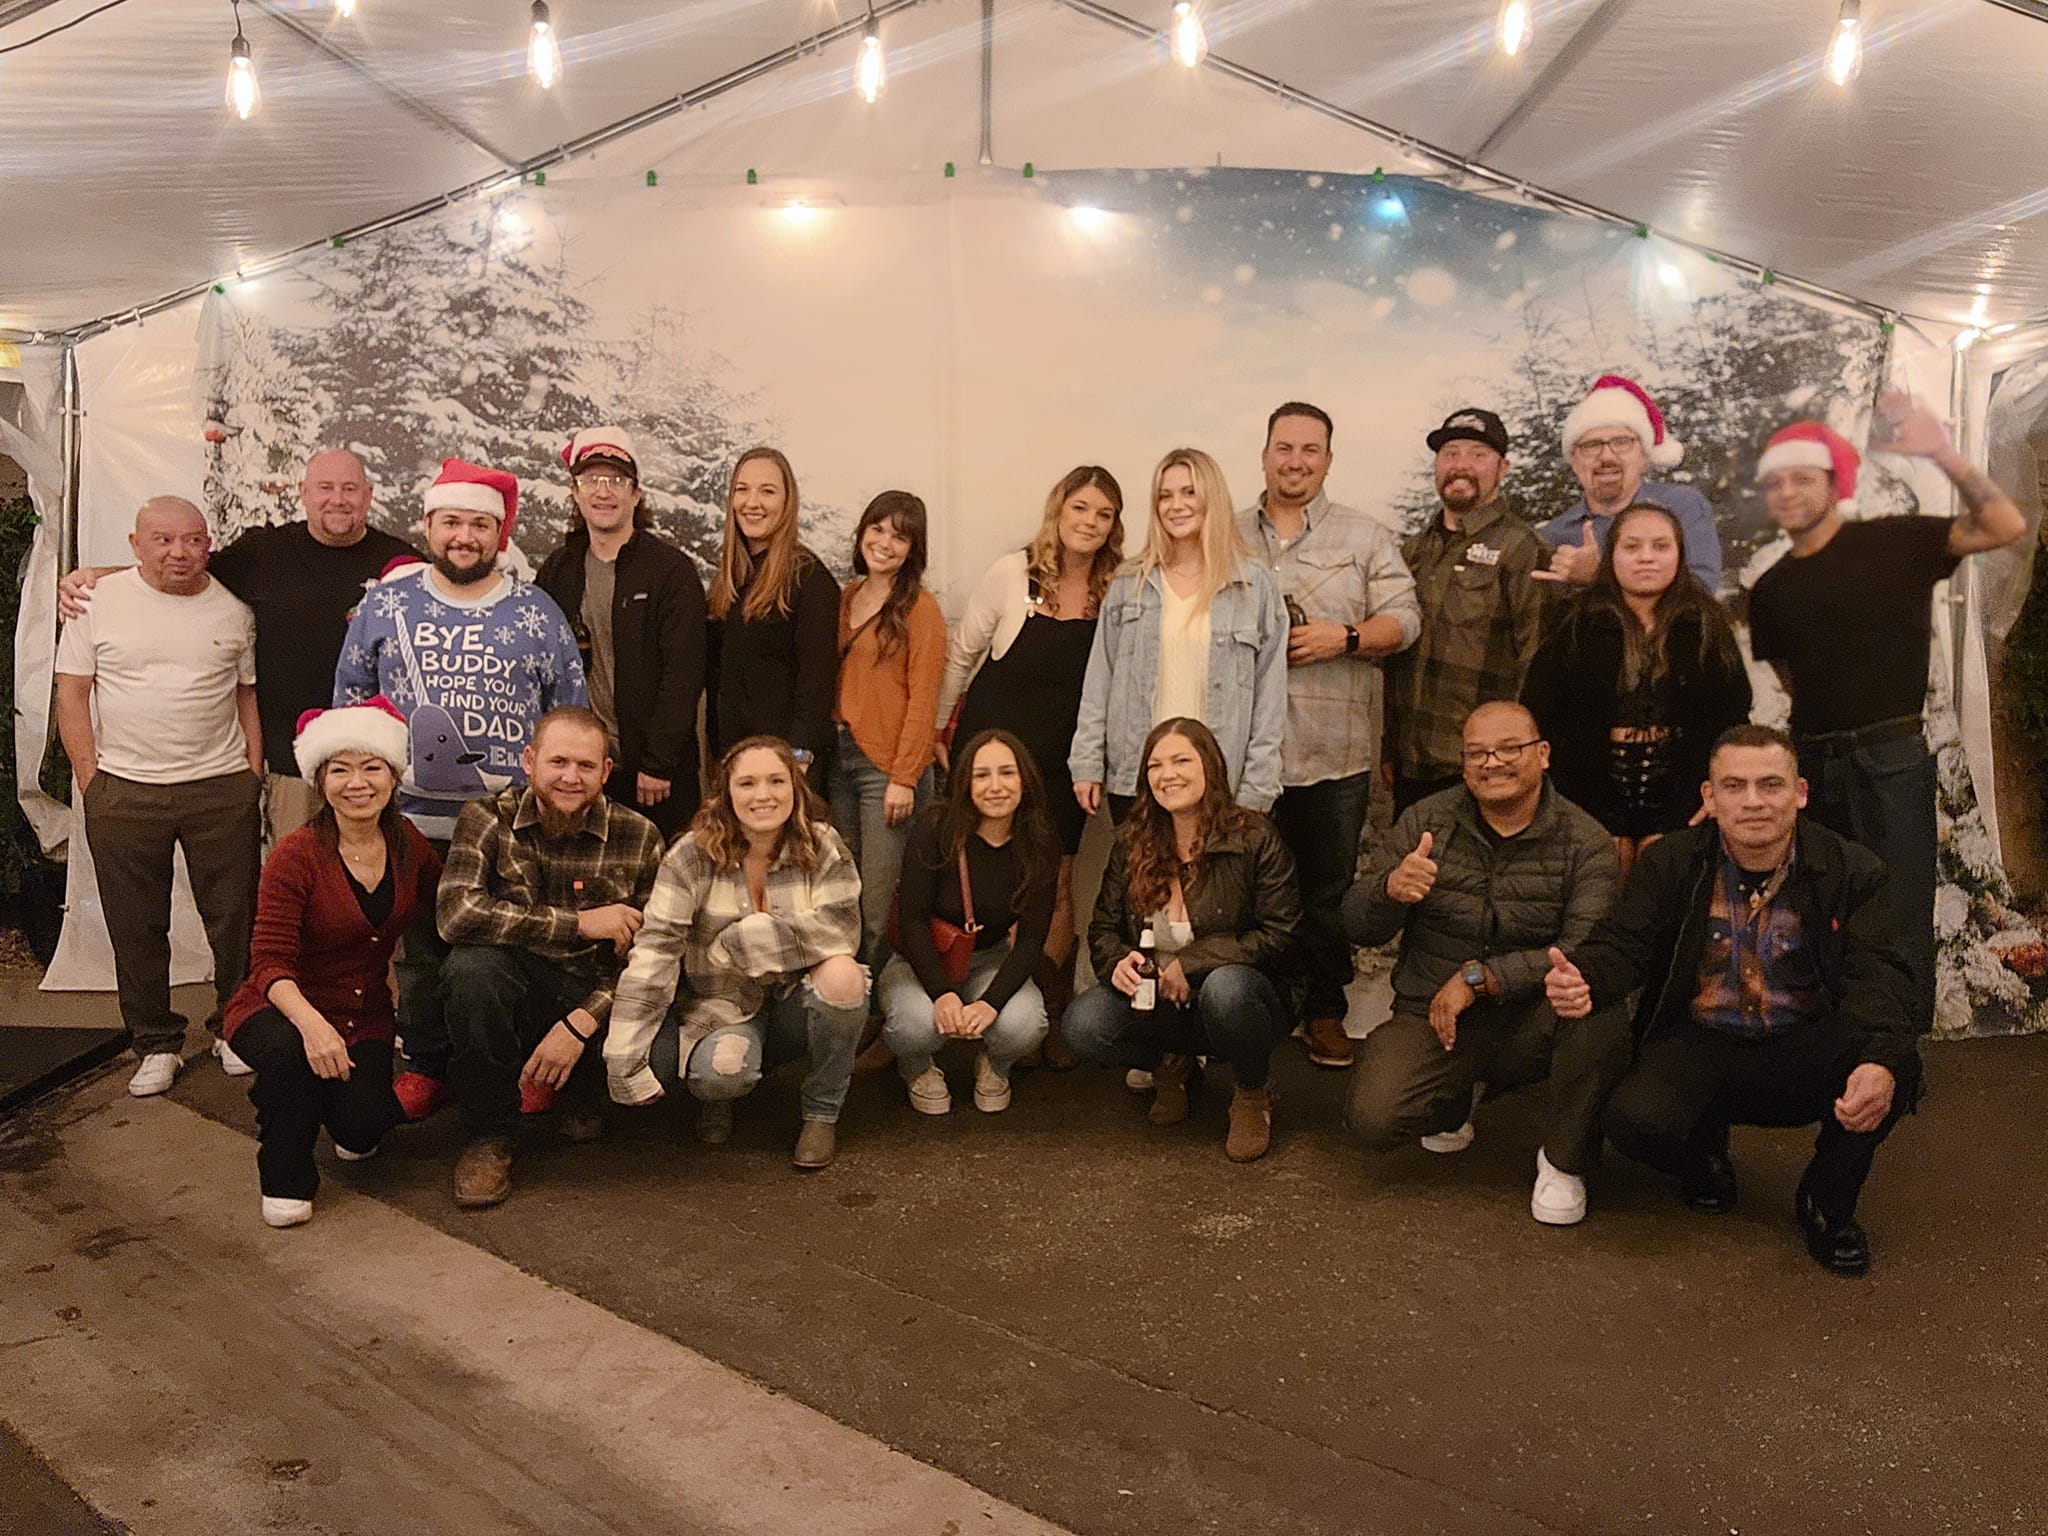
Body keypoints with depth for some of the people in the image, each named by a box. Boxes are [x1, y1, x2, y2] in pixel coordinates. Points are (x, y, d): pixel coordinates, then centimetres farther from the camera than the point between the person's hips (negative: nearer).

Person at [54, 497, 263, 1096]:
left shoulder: (232, 610, 5)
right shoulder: (100, 602, 1)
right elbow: (71, 692, 3)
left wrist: (252, 776, 4)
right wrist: (90, 778, -3)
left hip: (222, 788, 1)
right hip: (124, 793, 0)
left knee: (235, 918, 6)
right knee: (137, 929, 7)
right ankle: (156, 1045, 21)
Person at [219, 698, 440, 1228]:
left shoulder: (409, 846, -3)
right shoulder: (295, 856, -18)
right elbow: (271, 963, -21)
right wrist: (310, 1021, -39)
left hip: (366, 1016, 3)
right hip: (282, 1007, -3)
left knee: (366, 1120, -22)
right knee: (292, 1055, -37)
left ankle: (350, 1128, 20)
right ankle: (285, 1180, -7)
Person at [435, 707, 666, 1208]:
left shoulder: (639, 837, -4)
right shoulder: (487, 819, -6)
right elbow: (456, 912, -23)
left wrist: (579, 1024, -22)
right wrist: (579, 923, -24)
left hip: (598, 1001, 2)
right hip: (517, 993, -1)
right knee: (472, 968, -33)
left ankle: (580, 1091, 13)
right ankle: (489, 1136, -12)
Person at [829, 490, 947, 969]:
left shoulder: (920, 608, -6)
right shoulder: (845, 598, 13)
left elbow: (923, 699, -9)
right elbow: (831, 681, 16)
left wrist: (904, 777, -14)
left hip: (887, 765, -6)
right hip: (838, 757, 6)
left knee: (878, 904, -3)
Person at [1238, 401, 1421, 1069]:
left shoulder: (1365, 537, 9)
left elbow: (1403, 619, 3)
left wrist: (1345, 638, -13)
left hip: (1333, 754, -1)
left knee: (1327, 889, 6)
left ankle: (1325, 1009, 21)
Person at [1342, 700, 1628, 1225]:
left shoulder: (1586, 842, -6)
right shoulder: (1426, 820, 1)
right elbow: (1359, 927, -1)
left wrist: (1479, 976, -22)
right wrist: (1391, 890, -24)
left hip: (1530, 1024, -1)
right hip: (1432, 1019, 1)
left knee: (1601, 1009, -33)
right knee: (1372, 1120, -23)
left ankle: (1564, 1161, -6)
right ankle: (1458, 1095, 15)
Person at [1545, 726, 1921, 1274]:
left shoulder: (1851, 871, -2)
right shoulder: (1669, 863, -1)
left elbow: (1875, 976, -14)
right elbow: (1623, 945, -9)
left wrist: (1881, 1061, -36)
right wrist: (1582, 977, -36)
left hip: (1803, 1053, 1)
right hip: (1697, 1047, 0)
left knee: (1896, 1061, -31)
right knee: (1635, 1120, -31)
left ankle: (1827, 1203, -1)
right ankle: (1704, 1154, 12)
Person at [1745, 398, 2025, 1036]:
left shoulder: (1893, 542, -2)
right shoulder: (1770, 590, 10)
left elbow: (2006, 526, -15)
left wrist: (1945, 455, -25)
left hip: (1892, 758, -5)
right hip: (1814, 762, 5)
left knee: (1904, 920, -5)